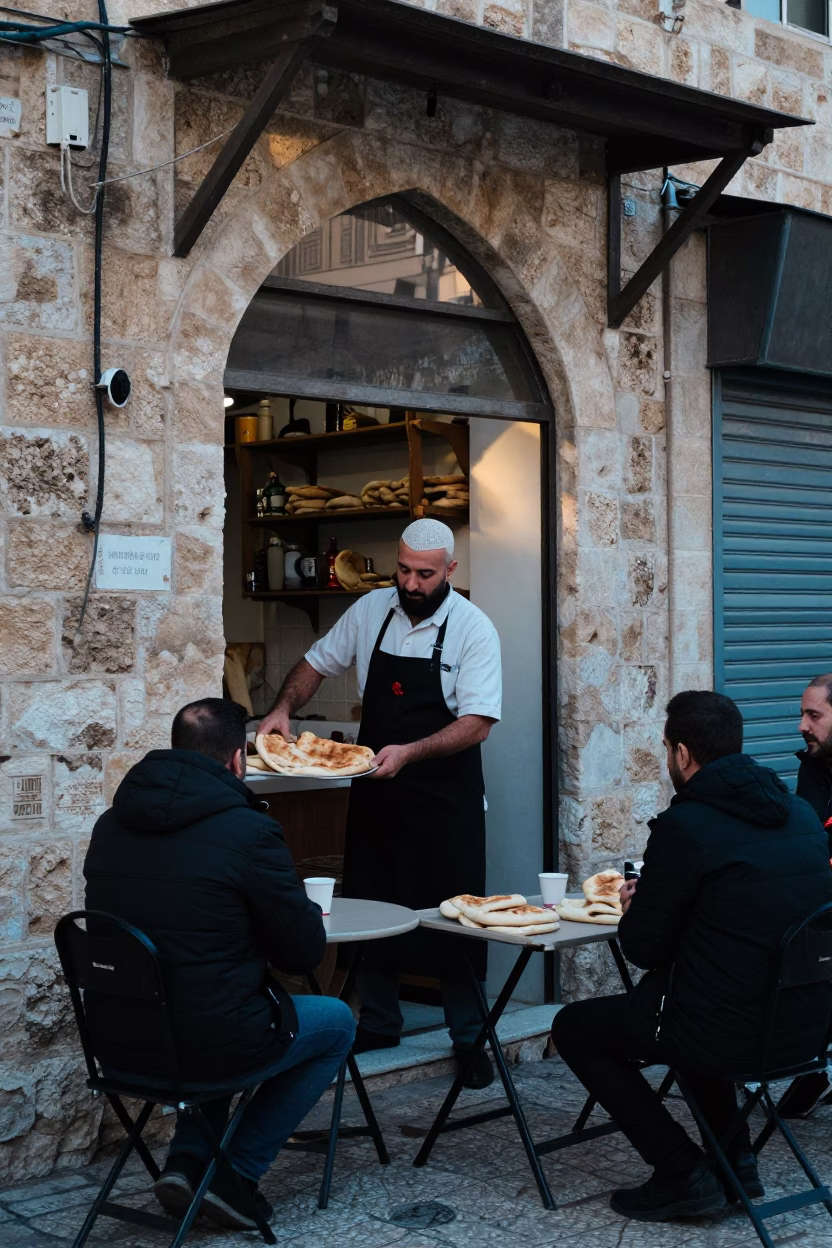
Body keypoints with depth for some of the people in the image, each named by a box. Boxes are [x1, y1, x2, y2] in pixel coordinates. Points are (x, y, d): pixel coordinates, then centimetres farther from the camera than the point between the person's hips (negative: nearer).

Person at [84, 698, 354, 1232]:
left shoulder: (111, 825, 4)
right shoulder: (248, 831, -16)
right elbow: (305, 951, -7)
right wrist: (306, 910, 16)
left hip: (118, 1043, 7)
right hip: (207, 1046, -6)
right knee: (337, 1022, 19)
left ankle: (187, 1161, 23)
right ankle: (237, 1174, 14)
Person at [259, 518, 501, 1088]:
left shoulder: (473, 628, -12)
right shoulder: (370, 611, 1)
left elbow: (478, 723, -18)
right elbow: (318, 663, 13)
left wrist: (409, 753, -29)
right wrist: (284, 708, -5)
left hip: (444, 794, -4)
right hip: (376, 787, 5)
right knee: (372, 906, 12)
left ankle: (469, 1037, 11)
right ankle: (379, 1023, 27)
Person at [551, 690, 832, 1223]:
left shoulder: (684, 827, -16)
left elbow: (643, 948, -10)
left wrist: (634, 909, 13)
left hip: (732, 1034, -8)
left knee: (574, 1027, 14)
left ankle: (683, 1172, 9)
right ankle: (735, 1158, 30)